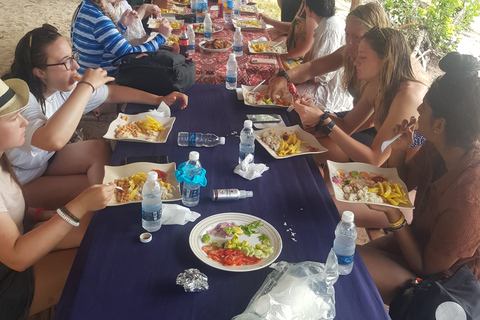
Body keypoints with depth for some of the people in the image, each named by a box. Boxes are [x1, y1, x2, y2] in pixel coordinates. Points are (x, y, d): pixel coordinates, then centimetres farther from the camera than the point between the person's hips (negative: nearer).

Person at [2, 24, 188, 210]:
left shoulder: (62, 86, -10)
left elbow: (111, 93, 5)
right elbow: (53, 139, -55)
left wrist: (158, 100, -3)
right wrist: (86, 86, -43)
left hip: (45, 160, 7)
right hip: (20, 185, -7)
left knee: (100, 149, -11)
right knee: (95, 188, -16)